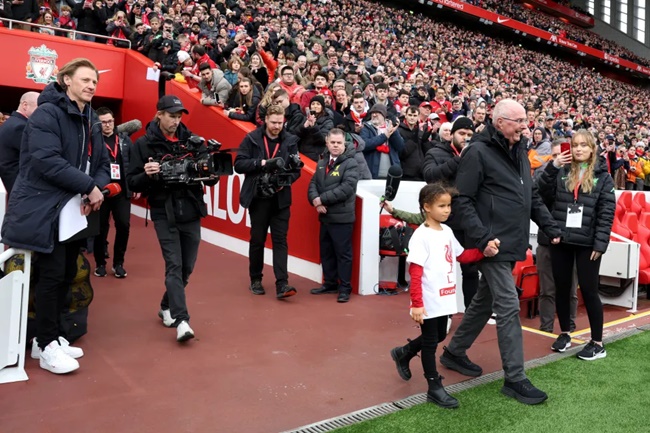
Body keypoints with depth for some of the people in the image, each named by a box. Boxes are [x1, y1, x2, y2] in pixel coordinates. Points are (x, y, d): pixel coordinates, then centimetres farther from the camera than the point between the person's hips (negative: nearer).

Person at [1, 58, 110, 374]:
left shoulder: (91, 121, 13)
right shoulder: (46, 114, -12)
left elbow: (102, 163, 11)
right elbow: (47, 161, -23)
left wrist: (98, 189, -10)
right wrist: (89, 187, -20)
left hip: (75, 209, 8)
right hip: (44, 209, -7)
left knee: (68, 274, 10)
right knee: (52, 275, -4)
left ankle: (47, 337, 24)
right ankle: (47, 345, 10)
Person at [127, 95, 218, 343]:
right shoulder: (144, 144, -1)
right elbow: (132, 183, -2)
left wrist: (212, 176, -17)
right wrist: (146, 175, -23)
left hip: (191, 212, 4)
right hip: (164, 214, -3)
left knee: (187, 267, 11)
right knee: (174, 265, -9)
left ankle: (166, 307, 33)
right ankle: (181, 320, -7)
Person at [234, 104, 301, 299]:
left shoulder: (290, 141, 3)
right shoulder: (252, 138, -1)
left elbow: (296, 169, 4)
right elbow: (239, 164, -5)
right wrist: (260, 163, -18)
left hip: (281, 198, 1)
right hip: (258, 197, 0)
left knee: (280, 240, -3)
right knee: (257, 239, 10)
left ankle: (282, 284, -4)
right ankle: (255, 280, 25)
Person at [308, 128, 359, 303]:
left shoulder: (351, 163, -9)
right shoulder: (322, 162, 13)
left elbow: (346, 188, -20)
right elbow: (313, 184, 10)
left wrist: (322, 199, -17)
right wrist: (315, 201, -11)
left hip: (342, 217, -7)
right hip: (325, 216, 7)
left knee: (343, 253, 0)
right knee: (326, 252, 15)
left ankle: (345, 288, 11)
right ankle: (330, 283, 28)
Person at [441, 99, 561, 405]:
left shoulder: (519, 152, 15)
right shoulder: (478, 152, -12)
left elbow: (532, 196, 22)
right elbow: (462, 200, -17)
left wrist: (550, 227, 17)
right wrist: (483, 238, -21)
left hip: (512, 243, 9)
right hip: (493, 243, -9)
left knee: (485, 301, 17)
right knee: (508, 306, -6)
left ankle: (454, 352, 33)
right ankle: (514, 379, 6)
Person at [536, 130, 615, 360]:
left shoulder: (602, 177, 1)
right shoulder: (561, 172, 7)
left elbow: (607, 213, -3)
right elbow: (543, 195, -6)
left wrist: (600, 243, -10)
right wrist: (552, 166, -15)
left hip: (587, 243, -2)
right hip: (560, 240, 3)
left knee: (589, 291, 2)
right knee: (562, 289, 11)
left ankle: (597, 343, 14)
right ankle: (565, 334, 27)